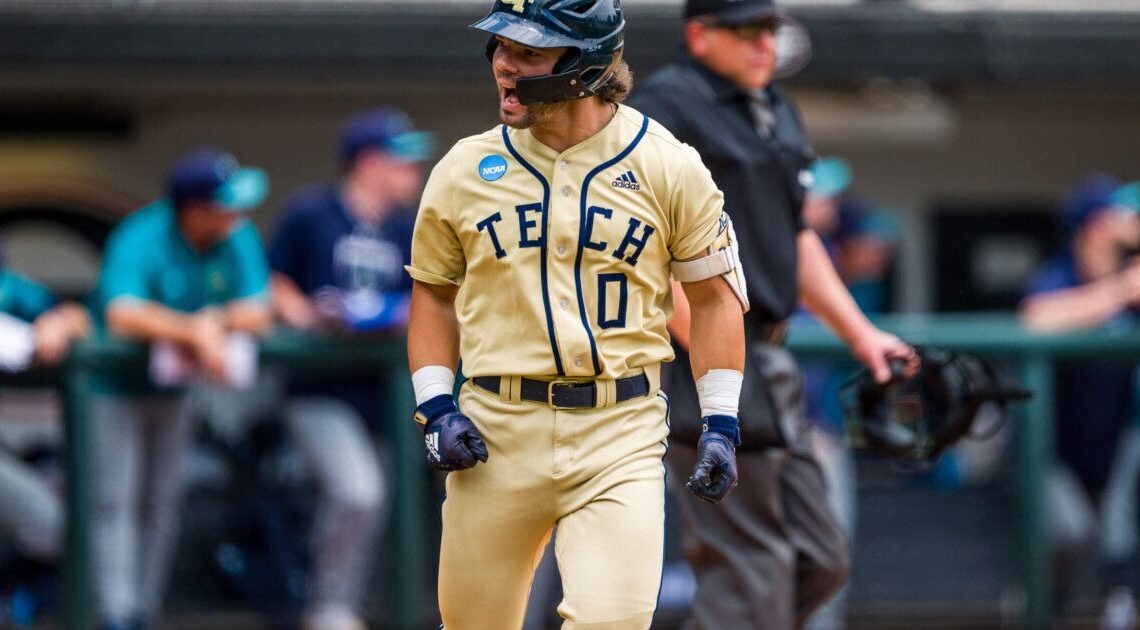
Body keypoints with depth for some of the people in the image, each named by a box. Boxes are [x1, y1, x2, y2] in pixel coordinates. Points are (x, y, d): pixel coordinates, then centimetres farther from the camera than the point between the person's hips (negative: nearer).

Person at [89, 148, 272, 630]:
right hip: (114, 386, -6)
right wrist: (193, 331, -45)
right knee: (117, 502, -12)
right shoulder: (140, 240, -26)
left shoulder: (238, 238, -8)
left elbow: (256, 313, -10)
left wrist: (214, 322, -30)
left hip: (173, 387, 6)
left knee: (161, 504, 8)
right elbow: (121, 314, -39)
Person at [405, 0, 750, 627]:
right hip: (495, 432, 2)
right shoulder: (464, 169, 4)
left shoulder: (668, 167, 0)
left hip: (621, 434, -2)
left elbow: (714, 294, 7)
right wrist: (434, 407, 2)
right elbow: (434, 292, 15)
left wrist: (720, 423, 0)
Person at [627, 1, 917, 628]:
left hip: (768, 365, 9)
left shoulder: (774, 111, 18)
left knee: (819, 558, 9)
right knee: (751, 573, -9)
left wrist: (860, 335, 20)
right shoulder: (664, 108, -10)